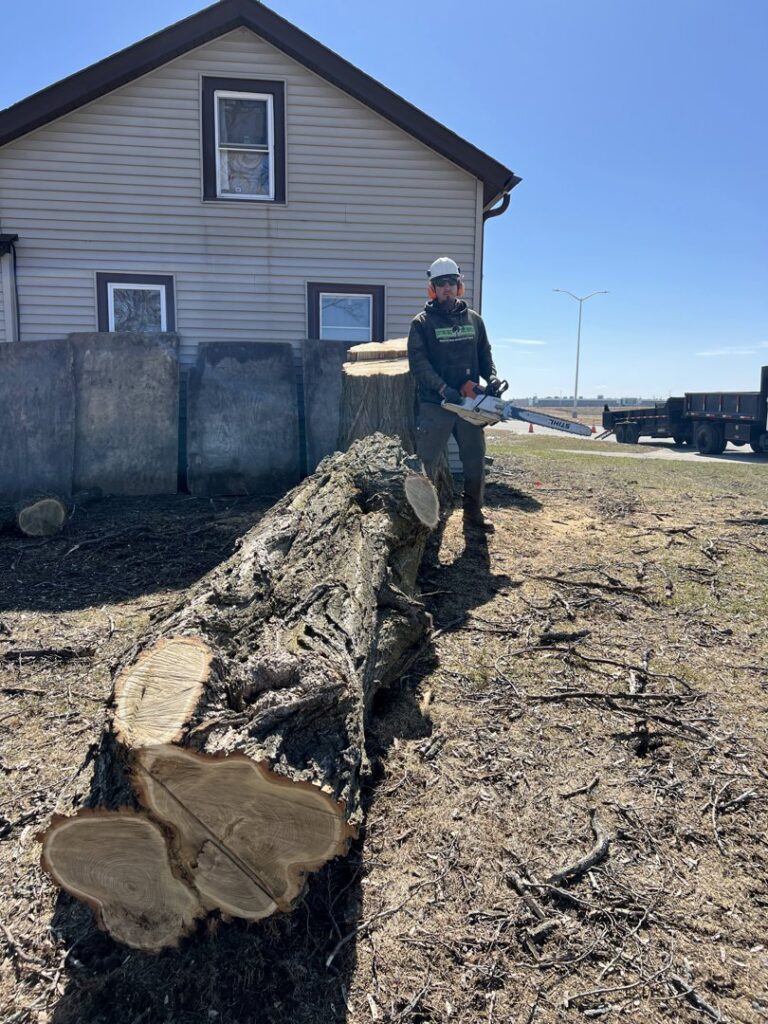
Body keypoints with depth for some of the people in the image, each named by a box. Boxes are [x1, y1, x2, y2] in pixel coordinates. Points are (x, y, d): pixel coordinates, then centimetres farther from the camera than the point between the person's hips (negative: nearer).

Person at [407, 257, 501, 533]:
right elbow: (418, 362, -12)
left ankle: (473, 511, 22)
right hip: (435, 405, -4)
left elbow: (484, 354, 15)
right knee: (426, 462, 0)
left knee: (475, 460, 9)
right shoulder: (422, 323, -2)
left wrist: (491, 376, -6)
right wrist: (444, 389, -22)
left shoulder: (474, 319, 12)